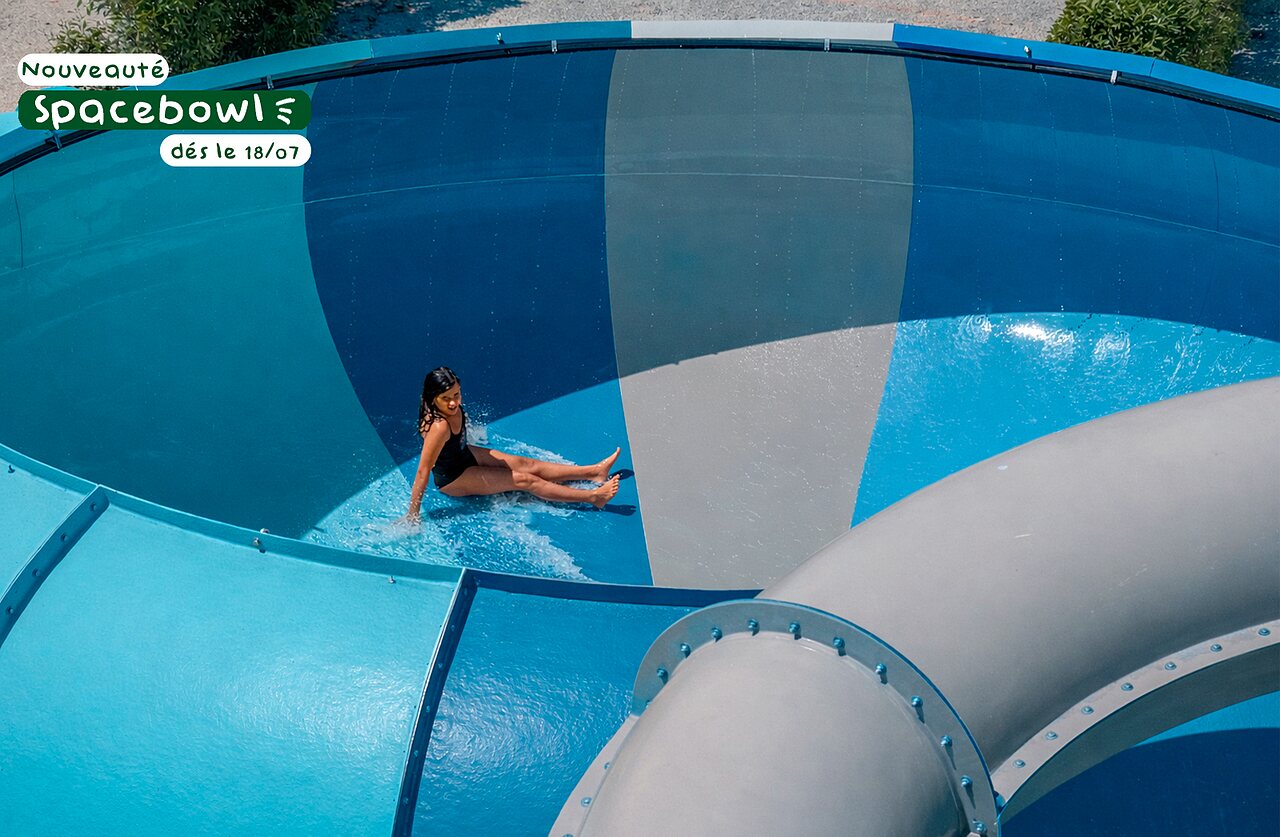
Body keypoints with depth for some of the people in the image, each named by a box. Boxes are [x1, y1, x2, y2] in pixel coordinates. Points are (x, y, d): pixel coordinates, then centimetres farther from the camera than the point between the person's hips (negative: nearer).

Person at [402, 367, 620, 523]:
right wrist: (413, 514, -33)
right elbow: (423, 471, -36)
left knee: (527, 464, 8)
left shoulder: (452, 407, -16)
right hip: (453, 479, -8)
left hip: (465, 454, 8)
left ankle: (594, 471, 14)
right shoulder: (439, 427, -40)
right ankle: (594, 497, -3)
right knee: (524, 480, -7)